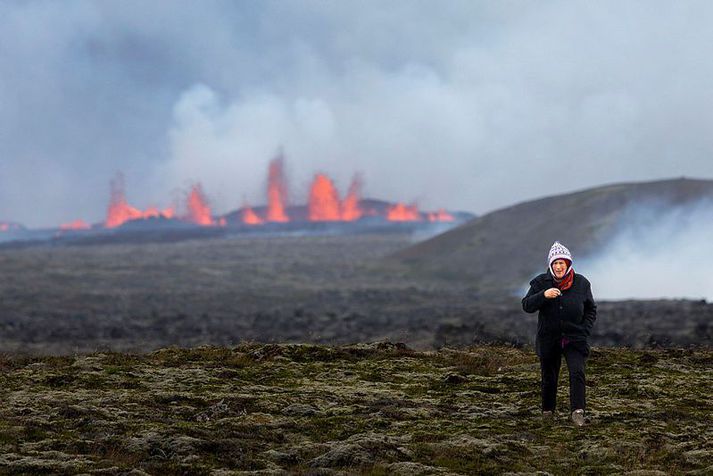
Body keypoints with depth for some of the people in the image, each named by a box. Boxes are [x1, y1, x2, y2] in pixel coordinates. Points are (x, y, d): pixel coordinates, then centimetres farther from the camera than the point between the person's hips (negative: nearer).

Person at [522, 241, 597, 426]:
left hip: (574, 338, -1)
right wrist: (543, 295, -26)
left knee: (577, 372, -18)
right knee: (549, 377, 9)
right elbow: (527, 306, -10)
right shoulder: (541, 282, -2)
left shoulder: (581, 283, 1)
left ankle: (577, 411, -22)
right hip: (548, 339, 1)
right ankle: (548, 411, 27)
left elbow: (591, 310, 12)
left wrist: (585, 330, -2)